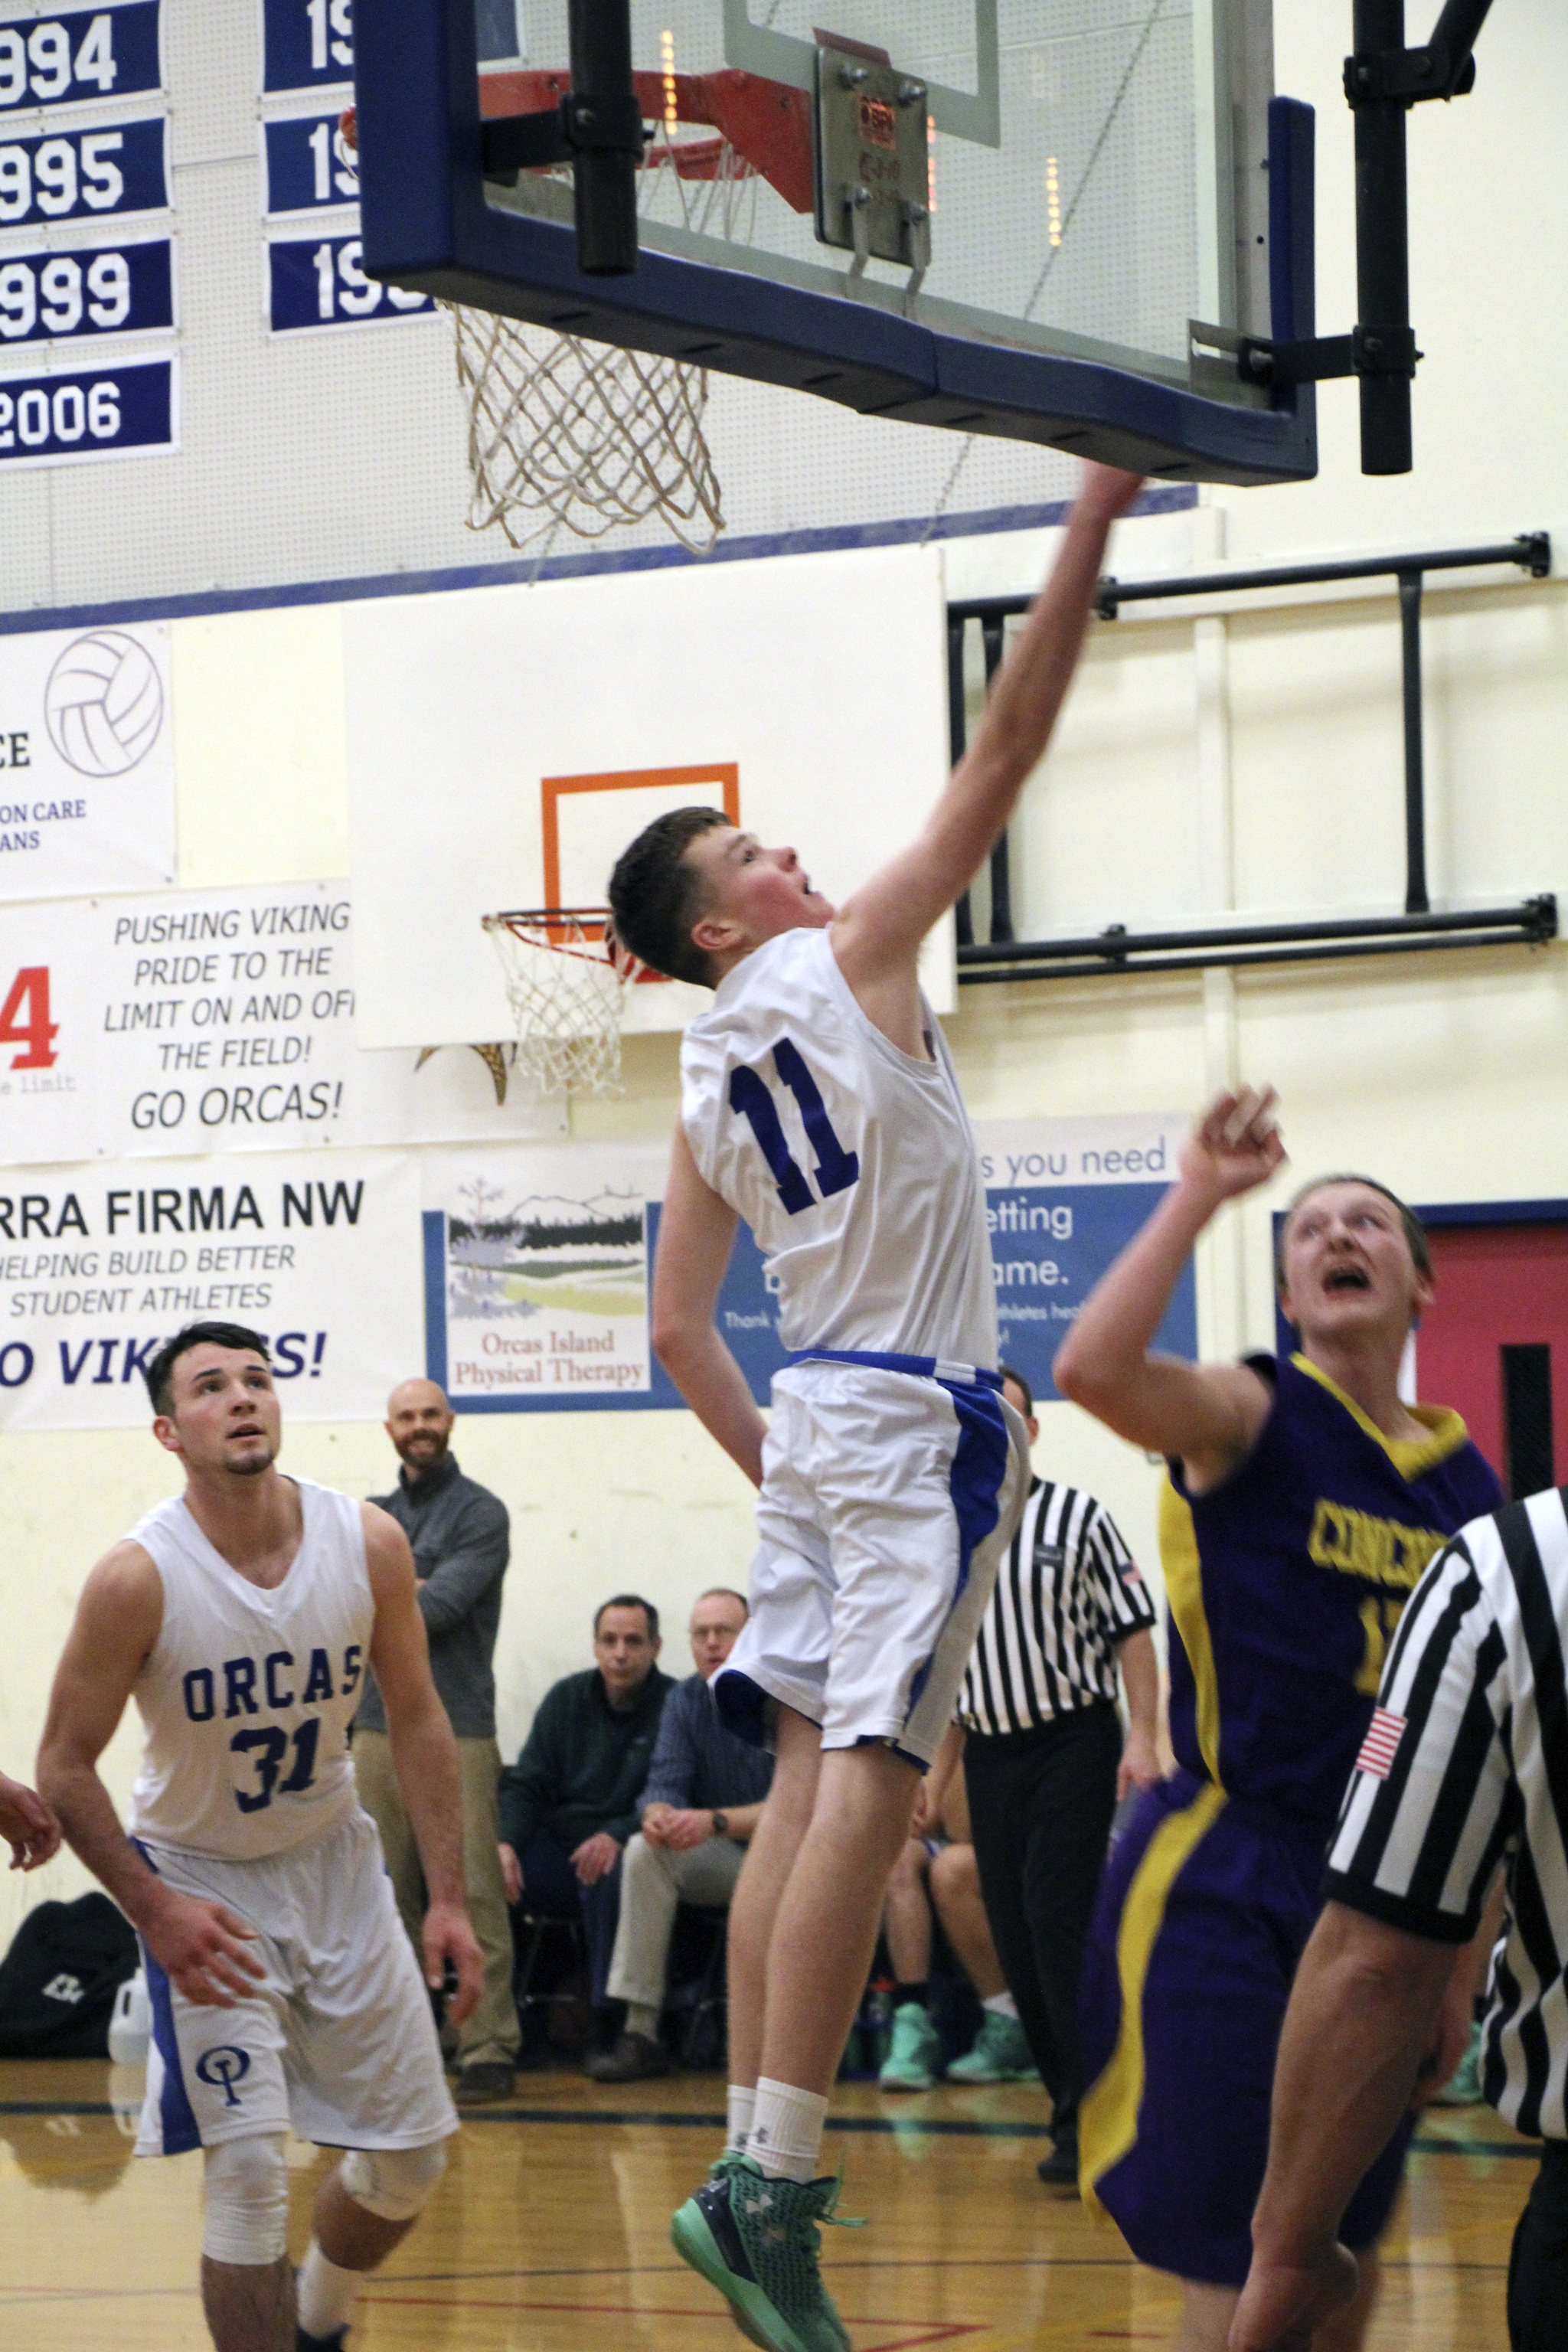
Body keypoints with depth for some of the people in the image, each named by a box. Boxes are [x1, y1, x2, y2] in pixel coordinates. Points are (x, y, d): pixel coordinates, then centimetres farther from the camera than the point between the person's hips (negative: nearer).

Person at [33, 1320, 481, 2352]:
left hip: (336, 1859, 4)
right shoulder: (138, 1577, -23)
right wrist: (153, 1909, -23)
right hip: (200, 1878, -4)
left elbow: (417, 1718, 0)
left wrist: (449, 1898, -3)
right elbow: (66, 1767, -14)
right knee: (247, 2164, -15)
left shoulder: (369, 1542, -13)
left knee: (411, 2159, 9)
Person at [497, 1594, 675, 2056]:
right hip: (558, 1850, 4)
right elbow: (528, 1785, 9)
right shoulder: (567, 1698, 13)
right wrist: (506, 1843, -12)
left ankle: (609, 2029, -26)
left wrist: (618, 1836, -30)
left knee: (607, 1877, -39)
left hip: (628, 1853, -4)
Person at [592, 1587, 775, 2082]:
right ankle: (640, 2032, -26)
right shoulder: (686, 1700, 4)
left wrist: (716, 1822, -35)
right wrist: (658, 1813, -31)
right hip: (722, 1859, 5)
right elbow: (665, 1782, -5)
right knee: (645, 1851, -21)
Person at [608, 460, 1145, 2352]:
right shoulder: (847, 961, -4)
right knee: (868, 1783, -13)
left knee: (812, 1785, 8)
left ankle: (756, 2162, 7)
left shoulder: (703, 1094, 14)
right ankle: (771, 2187, -20)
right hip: (917, 1417, -8)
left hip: (814, 1419, 8)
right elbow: (998, 762, -7)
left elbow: (678, 1327, 15)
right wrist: (1090, 532, -6)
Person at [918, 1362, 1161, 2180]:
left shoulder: (1076, 1516, -1)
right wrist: (936, 1770, 15)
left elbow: (1132, 1632, -3)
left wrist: (1142, 1740, -12)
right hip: (990, 1753, 5)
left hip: (1074, 1741, -5)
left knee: (1058, 1922, -14)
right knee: (1014, 1936, 2)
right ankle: (1069, 2101, 11)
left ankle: (1086, 2122, -11)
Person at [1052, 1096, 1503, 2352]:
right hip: (1223, 1883, -6)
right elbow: (1093, 1368, -28)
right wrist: (1199, 1193, -24)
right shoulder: (1255, 1417, -6)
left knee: (1347, 2250, 13)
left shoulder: (1468, 1481, 10)